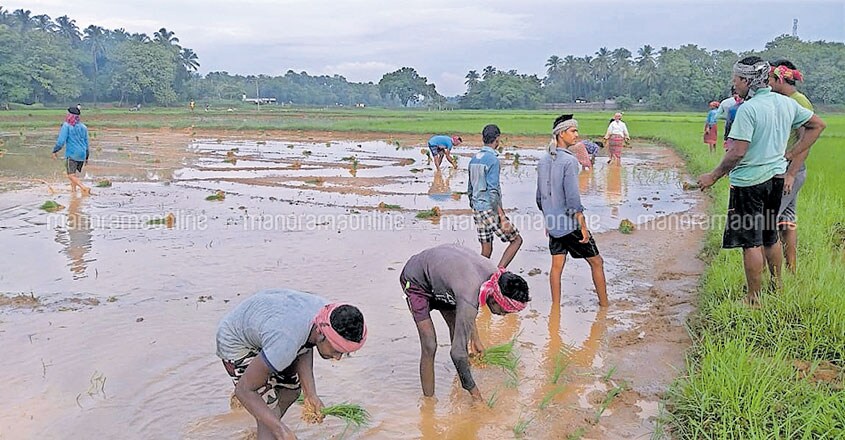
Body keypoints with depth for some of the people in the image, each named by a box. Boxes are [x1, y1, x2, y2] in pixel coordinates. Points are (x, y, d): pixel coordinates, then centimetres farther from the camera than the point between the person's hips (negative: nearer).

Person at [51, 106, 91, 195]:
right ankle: (73, 190, 20)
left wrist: (55, 151, -1)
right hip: (82, 154, 6)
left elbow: (61, 141, -13)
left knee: (71, 176, -10)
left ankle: (85, 188, -28)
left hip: (71, 154, -6)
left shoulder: (66, 126, -6)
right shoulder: (83, 127, 11)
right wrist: (86, 157, 21)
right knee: (75, 174, 21)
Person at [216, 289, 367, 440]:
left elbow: (305, 348, -2)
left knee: (292, 388, 14)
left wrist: (310, 393, -12)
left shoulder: (328, 312, -22)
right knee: (270, 411, -14)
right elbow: (244, 389, -33)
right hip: (235, 342, -7)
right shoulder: (286, 342, -43)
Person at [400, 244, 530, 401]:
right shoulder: (469, 300, -40)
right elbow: (457, 352, -33)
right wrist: (473, 390, -22)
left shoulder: (494, 274, -17)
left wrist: (475, 338, 9)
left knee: (459, 331, 8)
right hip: (415, 280, -8)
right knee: (429, 346, -14)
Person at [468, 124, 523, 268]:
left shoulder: (474, 159, 11)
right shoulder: (493, 159, -14)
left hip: (477, 210, 8)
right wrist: (503, 218, -20)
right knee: (516, 240, 3)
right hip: (490, 210, -8)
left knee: (486, 249, 12)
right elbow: (493, 192, -20)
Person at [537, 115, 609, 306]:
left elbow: (540, 197, 13)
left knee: (556, 265, 12)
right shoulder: (569, 161, -17)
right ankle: (604, 305, 15)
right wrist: (583, 227, -15)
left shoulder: (543, 161, 6)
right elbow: (573, 199, -20)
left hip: (553, 224, 7)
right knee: (596, 262, 7)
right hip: (570, 225, -7)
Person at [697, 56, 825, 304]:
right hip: (776, 178, 8)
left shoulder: (748, 109, -18)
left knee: (751, 242, 0)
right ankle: (777, 288, 34)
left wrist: (713, 176, -11)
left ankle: (754, 299, 7)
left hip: (749, 181, -8)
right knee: (770, 237, 21)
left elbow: (738, 152, -23)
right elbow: (818, 125, 16)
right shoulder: (787, 103, 5)